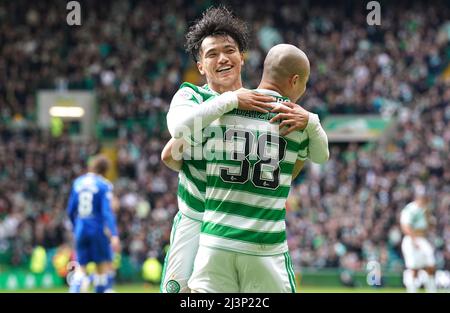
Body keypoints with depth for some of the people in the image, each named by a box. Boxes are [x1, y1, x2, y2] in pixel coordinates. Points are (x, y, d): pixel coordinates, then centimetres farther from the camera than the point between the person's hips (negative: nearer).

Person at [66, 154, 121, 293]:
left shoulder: (78, 183, 8)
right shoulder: (104, 185, -6)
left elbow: (70, 211, 12)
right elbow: (107, 211, -17)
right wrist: (114, 235, -22)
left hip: (81, 229, 4)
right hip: (98, 229, -4)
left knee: (81, 269, 6)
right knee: (104, 266, 8)